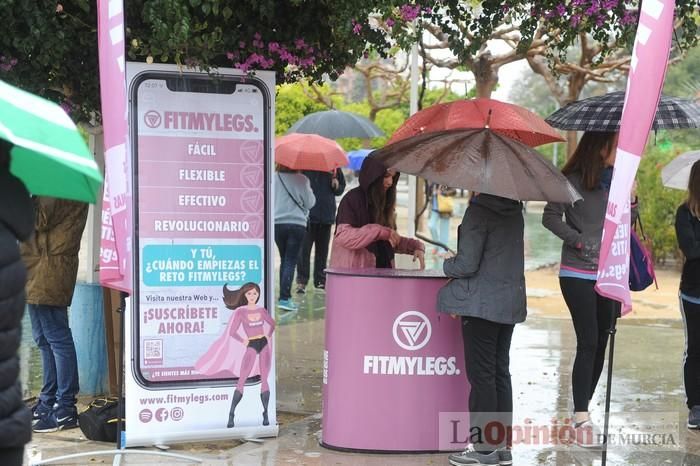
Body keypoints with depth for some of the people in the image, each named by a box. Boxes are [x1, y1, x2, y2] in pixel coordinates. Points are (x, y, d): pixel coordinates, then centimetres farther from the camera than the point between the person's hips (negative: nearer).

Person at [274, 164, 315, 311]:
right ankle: (284, 298, -12)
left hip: (277, 223, 3)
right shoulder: (301, 180, -9)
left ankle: (284, 296, 19)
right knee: (291, 262, -3)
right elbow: (310, 203, -4)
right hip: (297, 224, -3)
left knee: (284, 260, 18)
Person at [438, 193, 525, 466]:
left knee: (481, 375, -1)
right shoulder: (514, 210, 9)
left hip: (482, 303, -8)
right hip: (511, 302, 8)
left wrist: (447, 265, 5)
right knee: (501, 373, 13)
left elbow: (466, 264, -16)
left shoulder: (479, 210, -15)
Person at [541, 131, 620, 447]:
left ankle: (581, 414, 18)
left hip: (609, 275, 6)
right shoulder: (573, 180, -8)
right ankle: (581, 418, -7)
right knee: (588, 343, -11)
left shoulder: (616, 181, 10)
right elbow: (550, 217, -12)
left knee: (600, 344, 8)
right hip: (578, 275, -6)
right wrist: (581, 241, -17)